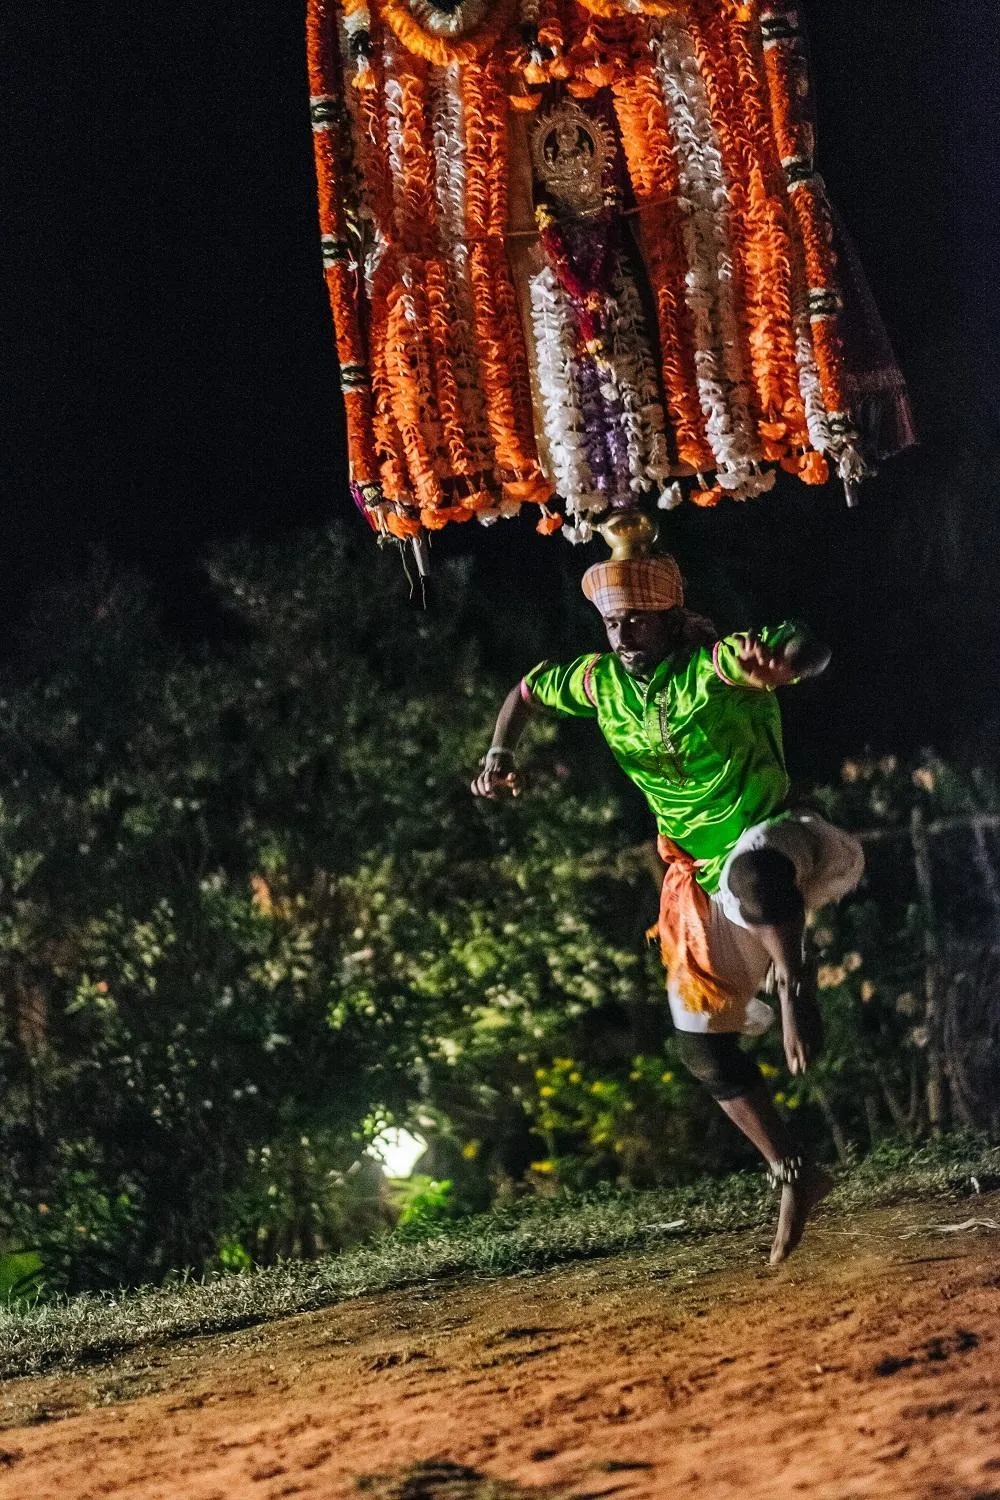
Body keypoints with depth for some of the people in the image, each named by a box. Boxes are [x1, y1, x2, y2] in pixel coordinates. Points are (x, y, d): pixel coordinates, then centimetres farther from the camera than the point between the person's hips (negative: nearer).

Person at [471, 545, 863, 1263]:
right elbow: (528, 688, 22)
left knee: (754, 867, -47)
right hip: (706, 883, 7)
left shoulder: (719, 663, -18)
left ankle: (796, 987, -30)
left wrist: (780, 662, -60)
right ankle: (794, 1174, 19)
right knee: (703, 1047, 6)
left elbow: (810, 650, -37)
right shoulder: (601, 682, 2)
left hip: (777, 841, -7)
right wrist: (501, 753, 4)